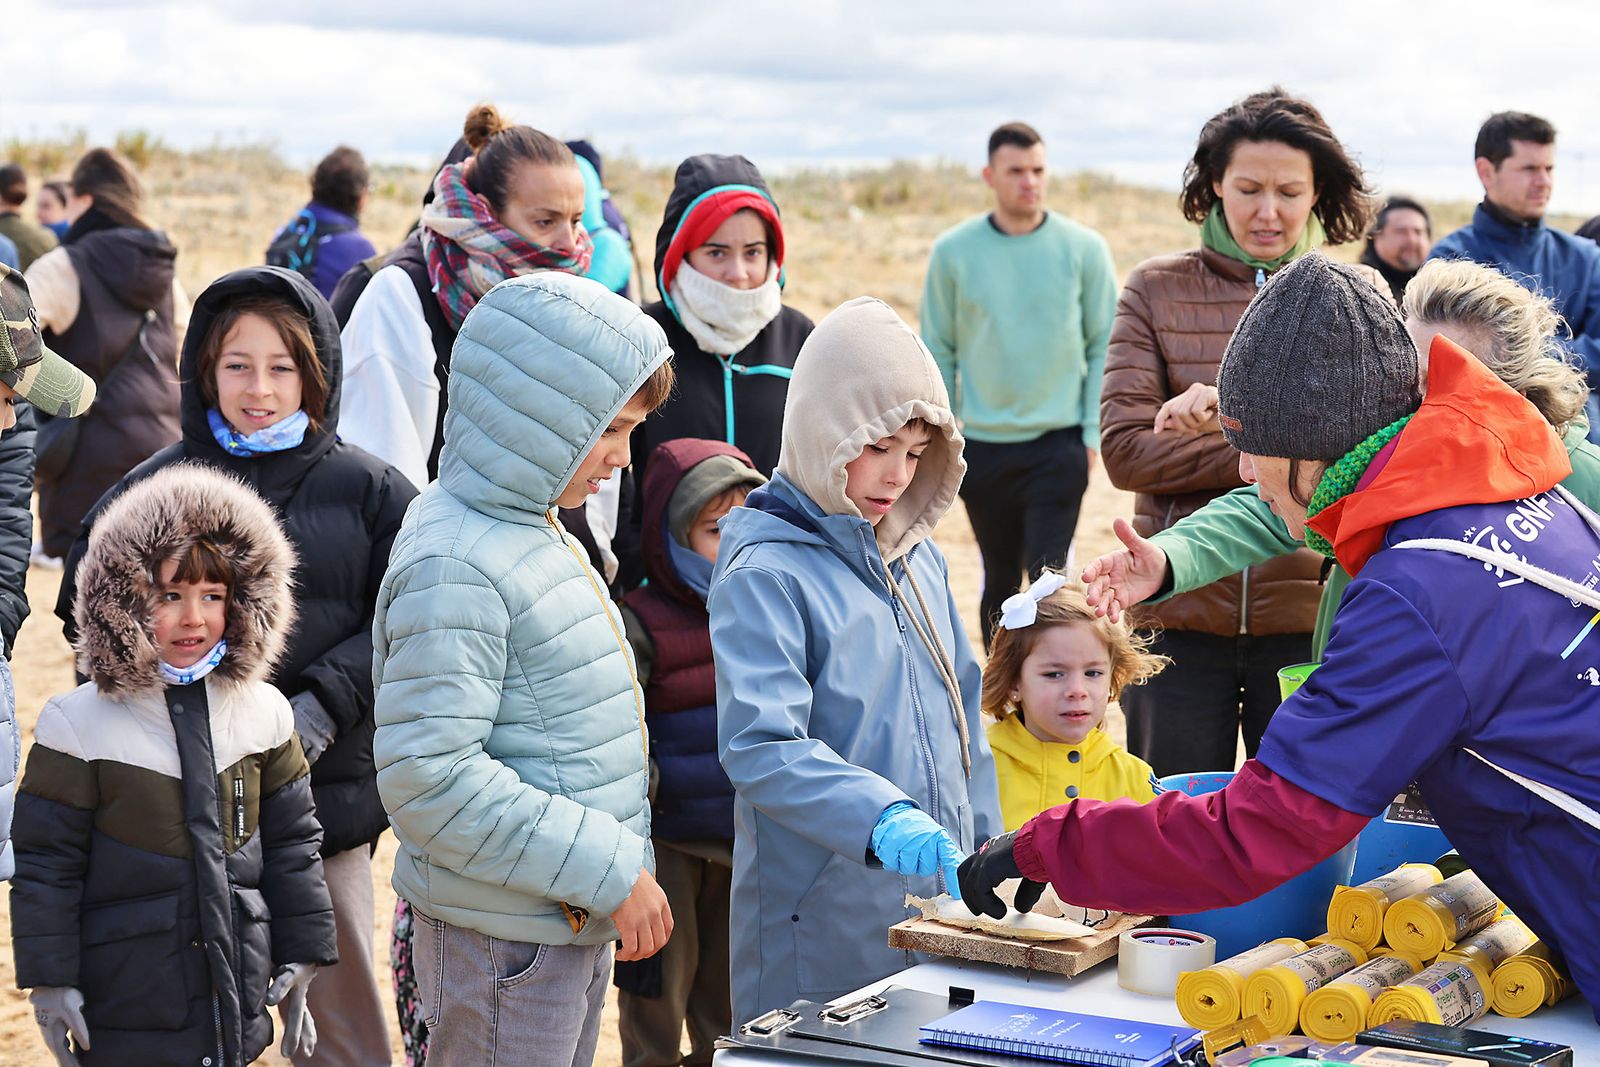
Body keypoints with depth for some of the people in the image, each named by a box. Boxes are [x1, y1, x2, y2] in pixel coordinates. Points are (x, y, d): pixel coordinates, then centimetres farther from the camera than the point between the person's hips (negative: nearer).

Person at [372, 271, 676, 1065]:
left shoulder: (532, 531, 11)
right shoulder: (453, 566, -20)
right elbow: (428, 779, -26)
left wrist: (618, 867, 16)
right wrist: (611, 871, -22)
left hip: (578, 925, 10)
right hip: (504, 940, -10)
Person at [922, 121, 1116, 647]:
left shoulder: (1084, 248, -2)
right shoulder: (953, 251, 0)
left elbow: (1105, 347, 1)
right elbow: (938, 352, 5)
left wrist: (1094, 432, -5)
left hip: (1059, 444, -2)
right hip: (983, 446, 2)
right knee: (999, 582, 13)